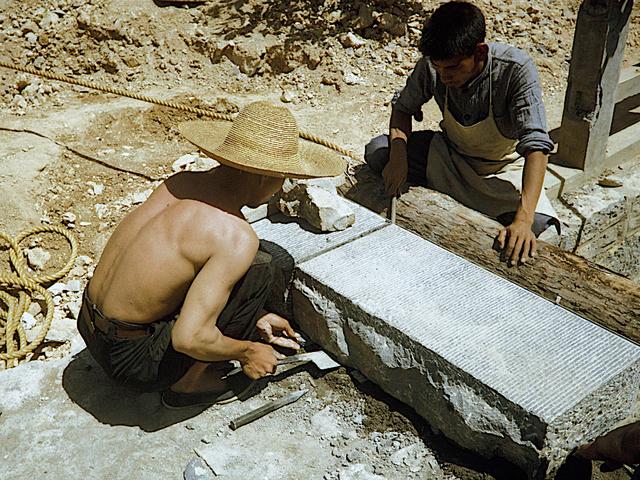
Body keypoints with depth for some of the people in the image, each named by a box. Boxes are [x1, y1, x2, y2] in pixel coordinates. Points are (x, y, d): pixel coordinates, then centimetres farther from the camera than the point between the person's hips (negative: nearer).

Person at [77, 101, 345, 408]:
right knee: (257, 268, -9)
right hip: (130, 357, -8)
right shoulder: (235, 236, -24)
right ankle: (190, 383, 2)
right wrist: (248, 352, -9)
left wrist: (255, 316, 19)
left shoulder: (182, 182, 1)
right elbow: (190, 338, -28)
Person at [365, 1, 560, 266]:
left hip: (503, 167, -3)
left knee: (538, 222, -30)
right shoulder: (432, 66, -22)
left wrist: (524, 219, -49)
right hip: (449, 154, 3)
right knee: (376, 152, -17)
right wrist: (398, 156, -23)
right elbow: (403, 107, -2)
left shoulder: (516, 69, -31)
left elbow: (535, 145, -37)